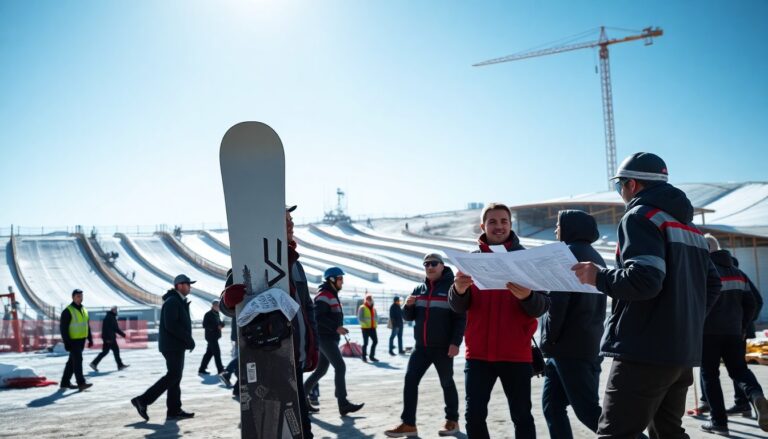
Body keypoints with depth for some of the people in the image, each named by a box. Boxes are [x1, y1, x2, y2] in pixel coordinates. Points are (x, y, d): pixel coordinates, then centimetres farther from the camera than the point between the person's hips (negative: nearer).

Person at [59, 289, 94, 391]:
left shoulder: (84, 310, 14)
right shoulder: (68, 311, -9)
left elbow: (87, 326, 21)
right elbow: (63, 328, -13)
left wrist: (90, 339, 16)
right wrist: (66, 342, -18)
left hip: (81, 341, 8)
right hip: (73, 341, -8)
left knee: (72, 362, 13)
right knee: (77, 360, -14)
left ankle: (65, 382, 22)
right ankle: (81, 383, -18)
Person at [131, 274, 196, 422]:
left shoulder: (179, 302, 18)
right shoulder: (172, 301, -14)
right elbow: (171, 325, -24)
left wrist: (188, 339, 4)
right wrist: (188, 339, -21)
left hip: (177, 346, 10)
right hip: (172, 345, -10)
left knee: (175, 377, 9)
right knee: (173, 376, -10)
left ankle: (174, 410, 12)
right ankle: (143, 400, -7)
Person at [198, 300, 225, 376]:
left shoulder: (217, 314, 15)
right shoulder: (208, 314, -12)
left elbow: (219, 323, 22)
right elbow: (205, 325, -17)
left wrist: (221, 325, -3)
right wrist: (216, 326, -22)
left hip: (215, 336, 9)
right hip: (211, 336, -9)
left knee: (209, 353, 11)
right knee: (217, 352, -8)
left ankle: (201, 370, 18)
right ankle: (220, 370, -5)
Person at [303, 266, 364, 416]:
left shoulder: (332, 295, 20)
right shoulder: (324, 295, -13)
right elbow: (319, 316, -23)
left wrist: (339, 328, 15)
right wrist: (336, 328, -26)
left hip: (330, 338, 10)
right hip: (325, 338, -10)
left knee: (321, 370, 13)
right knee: (340, 367, -14)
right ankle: (343, 404, -15)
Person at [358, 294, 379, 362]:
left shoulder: (373, 308, 16)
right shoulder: (362, 308, -4)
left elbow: (376, 317, 21)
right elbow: (360, 318, -9)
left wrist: (376, 323, 3)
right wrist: (365, 323, -18)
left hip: (373, 328, 6)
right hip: (365, 328, -6)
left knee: (375, 341, 4)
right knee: (365, 342, -3)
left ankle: (372, 356, 17)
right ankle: (364, 357, 10)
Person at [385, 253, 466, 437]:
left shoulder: (451, 287, -5)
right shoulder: (419, 289, 12)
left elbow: (460, 318, -11)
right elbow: (409, 317, 15)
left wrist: (455, 343, -19)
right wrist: (408, 305, -7)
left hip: (443, 347, -5)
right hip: (421, 347, 5)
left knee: (447, 383, 7)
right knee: (410, 381, -3)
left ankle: (452, 420, 24)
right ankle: (408, 423, 1)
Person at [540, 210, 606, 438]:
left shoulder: (568, 253, -8)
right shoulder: (595, 257, 20)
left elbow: (557, 301, -18)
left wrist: (548, 341, -10)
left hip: (569, 348, -9)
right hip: (589, 345, 9)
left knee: (588, 410, -6)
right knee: (552, 405, 11)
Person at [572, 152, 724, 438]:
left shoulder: (640, 216, -8)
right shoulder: (689, 226, 19)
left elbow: (643, 280, -22)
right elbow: (712, 285, 21)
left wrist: (598, 277, -8)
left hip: (646, 351, -9)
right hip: (683, 350, 9)